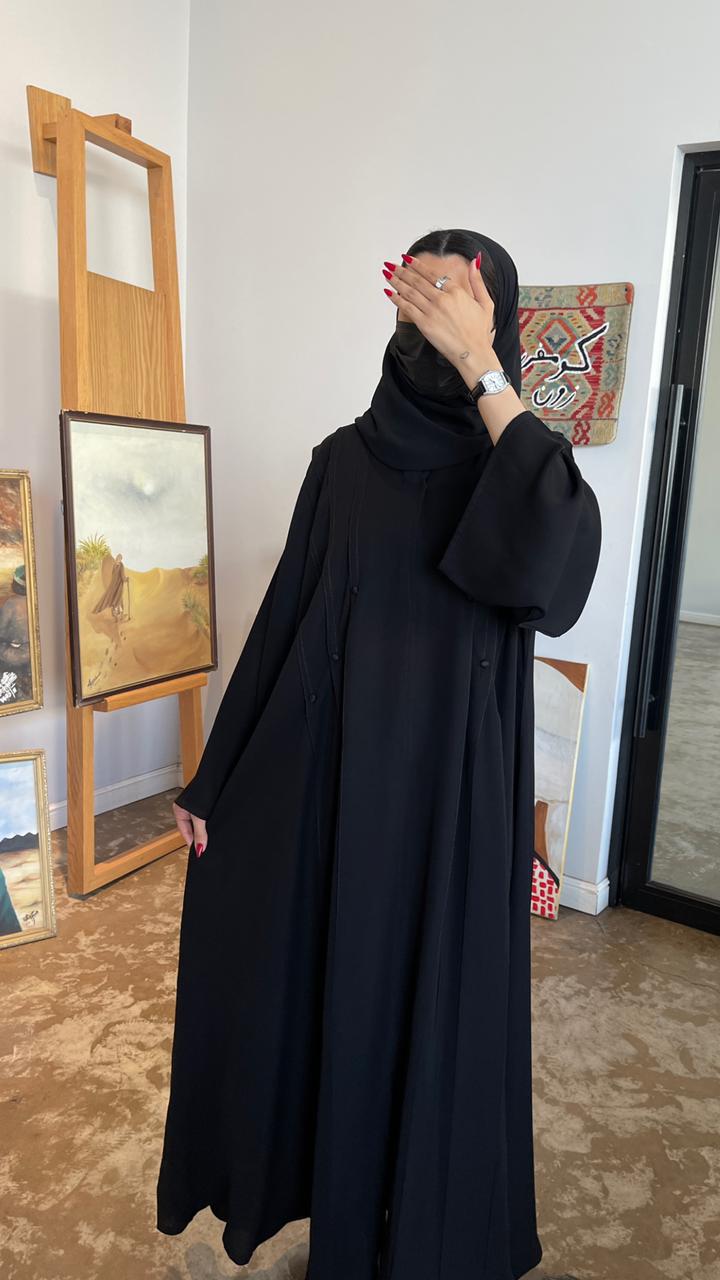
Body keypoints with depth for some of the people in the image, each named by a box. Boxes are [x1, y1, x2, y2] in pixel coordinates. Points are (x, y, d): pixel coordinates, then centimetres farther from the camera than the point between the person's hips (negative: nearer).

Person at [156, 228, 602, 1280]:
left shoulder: (518, 462, -2)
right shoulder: (344, 459, 4)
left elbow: (560, 560, -26)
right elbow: (286, 614, 4)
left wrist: (483, 374, -23)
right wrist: (217, 777, 3)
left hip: (452, 784, -2)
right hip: (327, 769, 2)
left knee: (431, 991, 11)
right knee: (303, 977, 14)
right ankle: (301, 1165, 44)